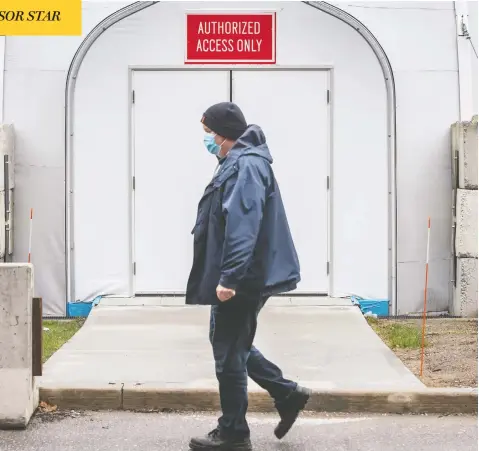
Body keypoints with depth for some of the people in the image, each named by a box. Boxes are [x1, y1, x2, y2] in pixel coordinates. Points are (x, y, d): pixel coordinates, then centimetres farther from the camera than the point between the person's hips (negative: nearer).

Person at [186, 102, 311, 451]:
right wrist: (226, 276, 24)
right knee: (231, 345, 19)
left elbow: (243, 227, -27)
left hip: (242, 279, -11)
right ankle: (288, 394, 24)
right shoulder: (238, 163, 16)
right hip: (241, 277, 11)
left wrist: (229, 277, -29)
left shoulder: (245, 165, -17)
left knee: (229, 353, -1)